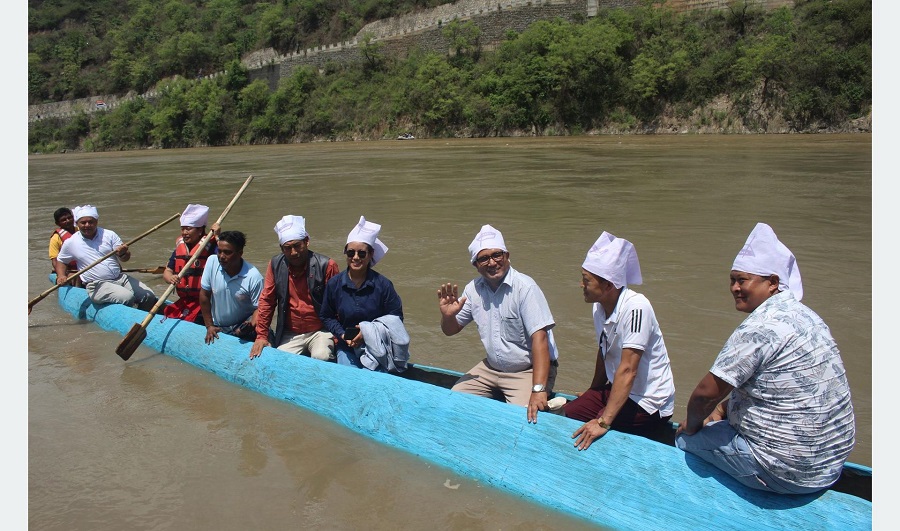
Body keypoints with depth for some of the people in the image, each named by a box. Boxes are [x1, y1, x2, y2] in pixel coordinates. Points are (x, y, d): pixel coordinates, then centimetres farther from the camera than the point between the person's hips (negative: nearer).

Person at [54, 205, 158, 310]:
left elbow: (126, 258, 2)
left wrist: (123, 253, -22)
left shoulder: (109, 235, 5)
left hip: (120, 278, 3)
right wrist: (61, 276, 1)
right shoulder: (70, 243, 4)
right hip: (97, 285, -3)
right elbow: (60, 261, 21)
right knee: (127, 297, -31)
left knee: (149, 296, -13)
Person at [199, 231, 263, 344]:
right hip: (216, 328, 3)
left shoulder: (253, 277, -20)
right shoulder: (212, 261, -11)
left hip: (241, 328, -3)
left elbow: (259, 308, -13)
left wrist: (251, 324, -35)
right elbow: (204, 295, -2)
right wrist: (209, 326, -1)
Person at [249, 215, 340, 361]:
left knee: (321, 357, -31)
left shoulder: (326, 265, -11)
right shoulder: (275, 265, -1)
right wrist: (261, 335, 5)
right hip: (290, 335, 4)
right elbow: (266, 301, 7)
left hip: (320, 331, -4)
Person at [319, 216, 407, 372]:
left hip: (377, 345, -2)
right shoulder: (334, 284, -2)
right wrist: (342, 334, -8)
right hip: (347, 346, 2)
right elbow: (326, 316, 9)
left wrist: (368, 332, -16)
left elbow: (396, 317, -5)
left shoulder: (383, 284, -9)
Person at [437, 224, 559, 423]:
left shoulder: (524, 287, -20)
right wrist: (448, 315, -16)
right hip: (491, 368, 6)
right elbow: (451, 330, 9)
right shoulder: (474, 289, -1)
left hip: (527, 370, -6)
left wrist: (539, 390, -36)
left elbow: (539, 338, -27)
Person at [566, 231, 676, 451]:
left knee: (587, 436, -19)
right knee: (566, 415, -5)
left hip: (649, 403, -8)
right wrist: (592, 392, 24)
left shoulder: (635, 307, -25)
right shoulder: (599, 306, -1)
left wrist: (603, 422, -31)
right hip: (617, 390, 8)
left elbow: (627, 370, -28)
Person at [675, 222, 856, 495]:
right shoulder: (802, 315, 7)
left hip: (787, 470, -9)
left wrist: (692, 425, -2)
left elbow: (706, 392, -20)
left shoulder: (760, 327, -23)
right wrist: (722, 409, 12)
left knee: (686, 439, 2)